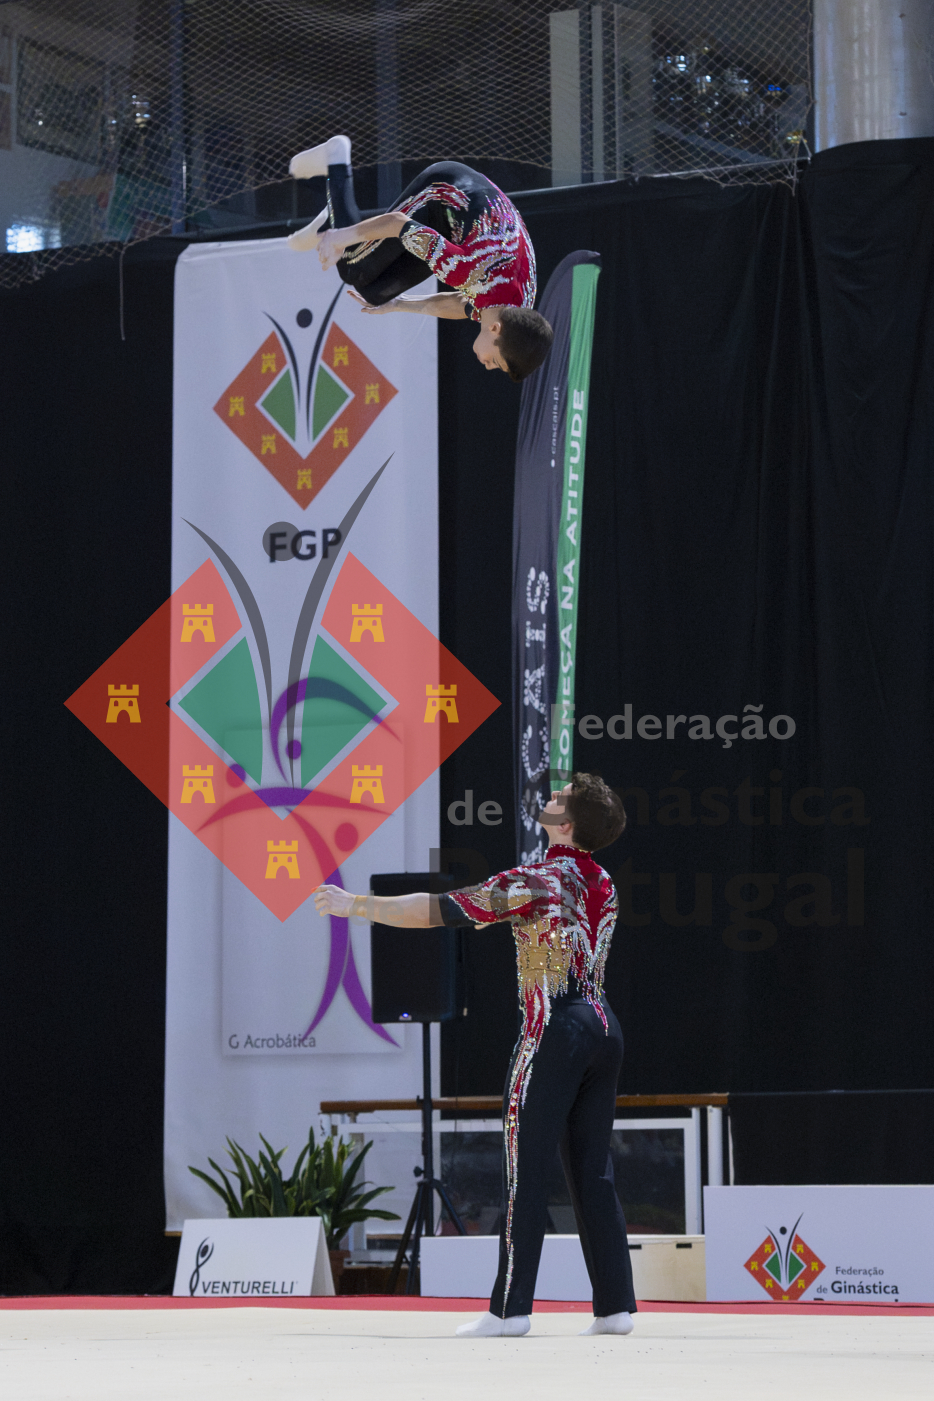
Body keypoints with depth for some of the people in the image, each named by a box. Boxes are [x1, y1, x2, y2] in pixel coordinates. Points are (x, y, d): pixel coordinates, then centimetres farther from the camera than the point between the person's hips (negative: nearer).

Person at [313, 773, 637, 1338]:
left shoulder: (536, 881, -10)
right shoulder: (603, 885, 13)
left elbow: (440, 909, -13)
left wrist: (356, 904, -6)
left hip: (556, 1027, -7)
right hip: (604, 1024, 7)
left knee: (527, 1168, -5)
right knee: (593, 1170, 9)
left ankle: (511, 1308, -7)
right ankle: (616, 1305, 6)